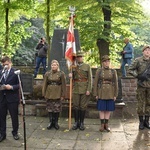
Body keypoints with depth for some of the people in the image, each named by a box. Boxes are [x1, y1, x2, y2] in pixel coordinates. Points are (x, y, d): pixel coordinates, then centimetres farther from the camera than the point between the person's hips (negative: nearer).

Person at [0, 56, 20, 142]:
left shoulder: (15, 72, -5)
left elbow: (19, 84, -8)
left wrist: (11, 87, -21)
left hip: (12, 98, -4)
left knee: (14, 116, 8)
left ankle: (15, 133, 26)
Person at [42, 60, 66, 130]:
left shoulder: (61, 74, -2)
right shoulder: (47, 73, 3)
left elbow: (63, 85, -2)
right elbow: (44, 84, 6)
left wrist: (63, 95, -4)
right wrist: (44, 94, 2)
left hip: (57, 94, -2)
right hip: (49, 94, 2)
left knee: (57, 108, 4)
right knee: (50, 108, 7)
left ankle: (56, 122, 19)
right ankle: (51, 122, 20)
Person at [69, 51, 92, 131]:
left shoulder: (87, 66, 1)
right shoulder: (73, 67, 8)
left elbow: (90, 79, -3)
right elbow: (72, 79, 14)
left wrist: (89, 90, -11)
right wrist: (70, 76, -10)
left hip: (84, 89, -2)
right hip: (76, 89, 2)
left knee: (83, 106, 3)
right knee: (76, 106, 4)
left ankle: (82, 123, 13)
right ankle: (76, 122, 15)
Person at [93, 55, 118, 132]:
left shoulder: (113, 71, 2)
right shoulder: (98, 71, -1)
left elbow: (115, 84, 2)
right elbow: (95, 83, -1)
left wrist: (115, 95, -2)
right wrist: (96, 94, -6)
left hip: (110, 93, 1)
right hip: (101, 92, -1)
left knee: (108, 109, 6)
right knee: (101, 109, 1)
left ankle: (106, 124, 16)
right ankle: (102, 125, 10)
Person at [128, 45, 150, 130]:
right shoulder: (138, 60, -2)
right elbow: (130, 70, -2)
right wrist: (138, 76, -14)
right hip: (141, 85, -3)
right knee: (141, 104, 1)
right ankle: (141, 122, 12)